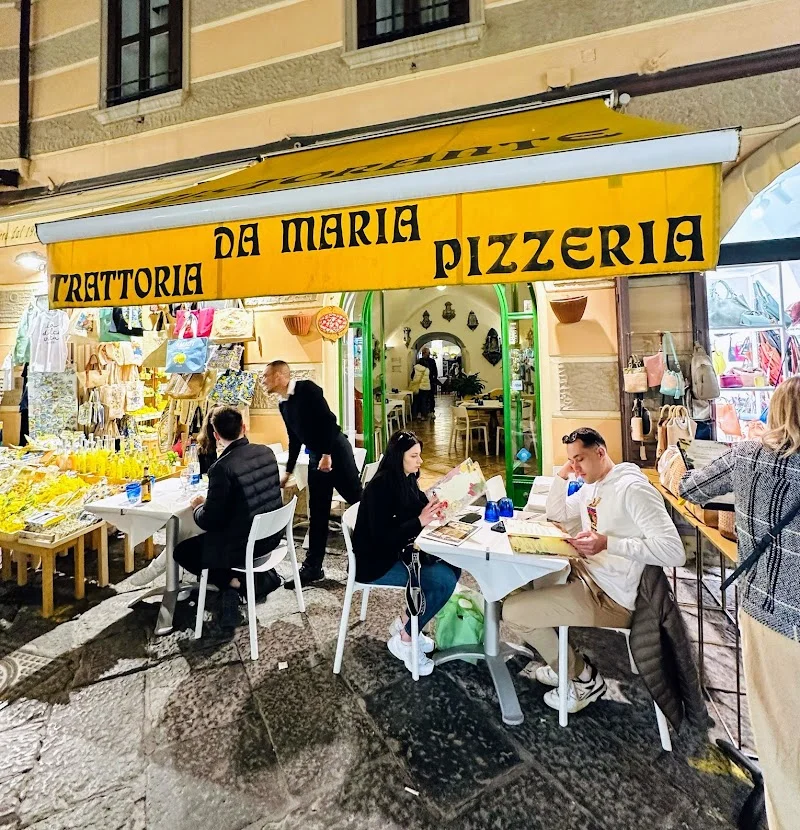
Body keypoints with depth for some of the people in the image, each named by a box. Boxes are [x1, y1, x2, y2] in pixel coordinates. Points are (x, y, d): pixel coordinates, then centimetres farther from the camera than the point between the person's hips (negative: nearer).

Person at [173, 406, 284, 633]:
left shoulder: (222, 467, -24)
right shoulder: (267, 452, -4)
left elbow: (209, 521, -18)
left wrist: (198, 506, 4)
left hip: (243, 545, -7)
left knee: (182, 552, 18)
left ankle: (232, 582, 8)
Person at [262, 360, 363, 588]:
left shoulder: (307, 389, -12)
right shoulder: (283, 405, 12)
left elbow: (328, 419, -19)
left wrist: (328, 454, -22)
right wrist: (288, 471, 24)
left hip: (336, 450, -8)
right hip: (315, 457, 8)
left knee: (358, 501, 0)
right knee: (317, 513, 10)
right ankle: (313, 567, 19)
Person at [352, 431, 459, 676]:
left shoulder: (406, 480, 2)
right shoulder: (379, 488, -23)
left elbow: (417, 511, 9)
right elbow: (383, 537, -26)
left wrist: (433, 509, -11)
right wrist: (420, 521, -29)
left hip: (398, 553, 9)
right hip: (376, 563, -9)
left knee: (452, 566, -2)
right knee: (444, 581, -19)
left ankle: (406, 622, 13)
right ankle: (403, 640, 2)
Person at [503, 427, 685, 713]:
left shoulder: (632, 488, -20)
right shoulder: (591, 487, 10)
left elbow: (674, 551, -26)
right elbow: (557, 514, 18)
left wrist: (608, 543, -33)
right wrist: (562, 474, 7)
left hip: (610, 597, -10)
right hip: (589, 574, 10)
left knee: (512, 610, -10)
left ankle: (584, 679, 14)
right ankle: (564, 662, 27)